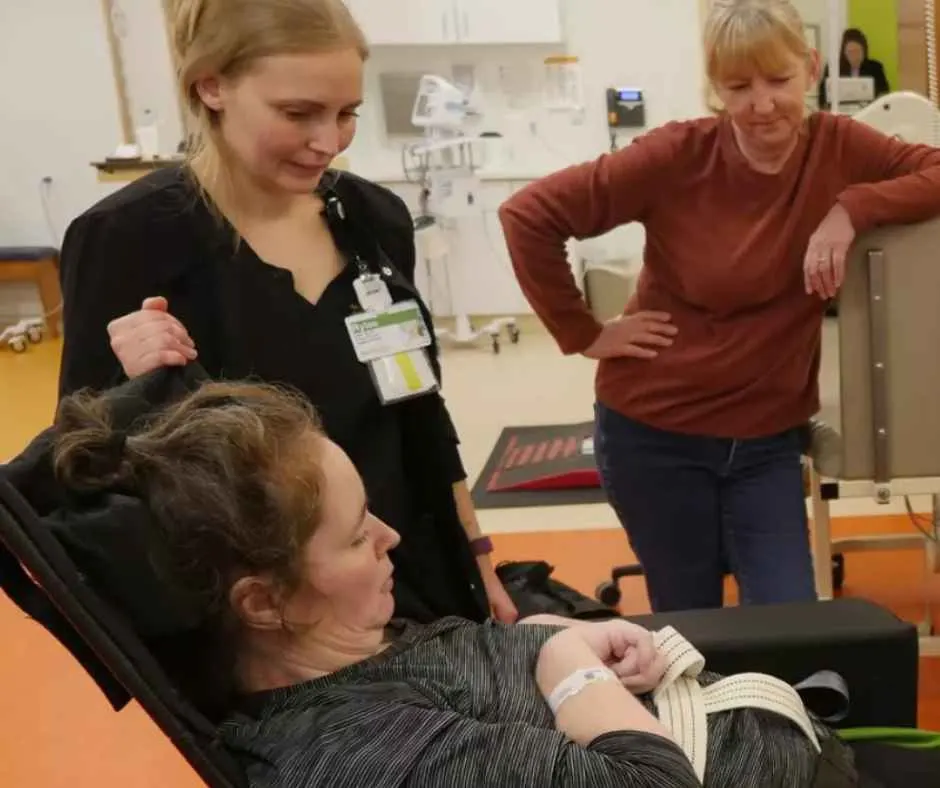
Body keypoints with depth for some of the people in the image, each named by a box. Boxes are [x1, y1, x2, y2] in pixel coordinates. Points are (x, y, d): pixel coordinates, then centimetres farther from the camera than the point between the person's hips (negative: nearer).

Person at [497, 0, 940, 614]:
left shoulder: (838, 149, -6)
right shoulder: (679, 156, -16)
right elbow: (527, 216, -14)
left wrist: (852, 209, -24)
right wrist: (582, 333, -12)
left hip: (768, 440, 2)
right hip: (655, 433, -2)